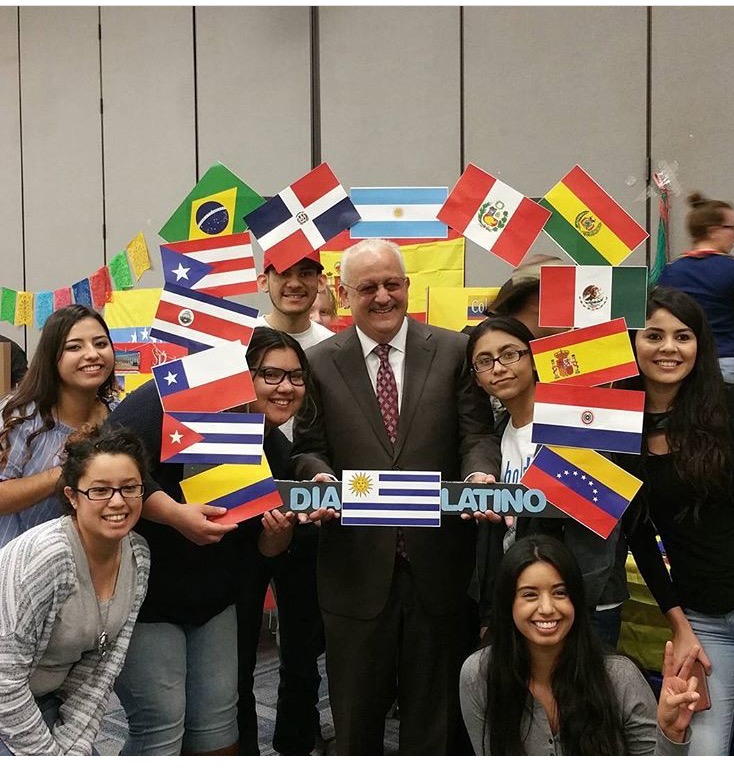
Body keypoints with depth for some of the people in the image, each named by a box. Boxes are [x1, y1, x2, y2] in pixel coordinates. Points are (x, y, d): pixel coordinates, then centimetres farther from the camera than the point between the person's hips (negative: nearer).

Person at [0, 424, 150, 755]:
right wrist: (49, 755, -17)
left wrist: (72, 749, -10)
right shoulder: (45, 554, -29)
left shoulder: (138, 555, -9)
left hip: (46, 699, 6)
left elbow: (101, 665, -5)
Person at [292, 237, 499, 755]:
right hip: (358, 568, 0)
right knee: (356, 716, 16)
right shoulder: (320, 363, 3)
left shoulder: (453, 350, 3)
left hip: (437, 562, 0)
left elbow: (477, 433, 0)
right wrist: (320, 478, -19)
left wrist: (480, 475, -21)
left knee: (436, 711, 15)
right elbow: (309, 449, 3)